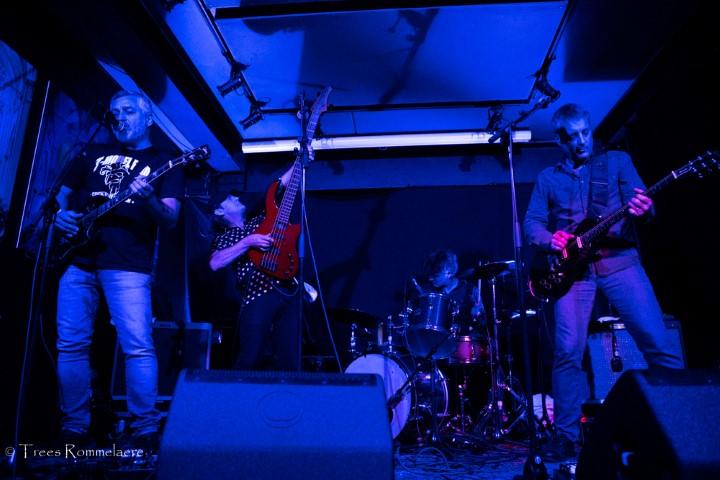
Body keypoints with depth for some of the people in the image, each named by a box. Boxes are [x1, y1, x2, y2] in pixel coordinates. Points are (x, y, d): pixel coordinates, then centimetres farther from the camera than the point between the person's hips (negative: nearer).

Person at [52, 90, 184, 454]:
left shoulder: (164, 164, 8)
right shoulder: (94, 154, 21)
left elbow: (170, 219, -4)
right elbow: (62, 194, 25)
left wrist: (150, 200, -24)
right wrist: (61, 214, 2)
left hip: (128, 265, -4)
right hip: (77, 261, 5)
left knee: (138, 346, -12)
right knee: (70, 345, 5)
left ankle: (145, 431, -2)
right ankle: (75, 428, 17)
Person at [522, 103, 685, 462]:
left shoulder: (617, 161, 16)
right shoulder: (547, 178, 18)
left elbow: (640, 203, 5)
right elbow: (531, 223, 12)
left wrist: (642, 210, -20)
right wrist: (549, 240, -10)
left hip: (618, 259, 0)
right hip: (572, 267, 0)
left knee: (657, 341, -12)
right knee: (568, 351, -10)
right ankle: (566, 435, 1)